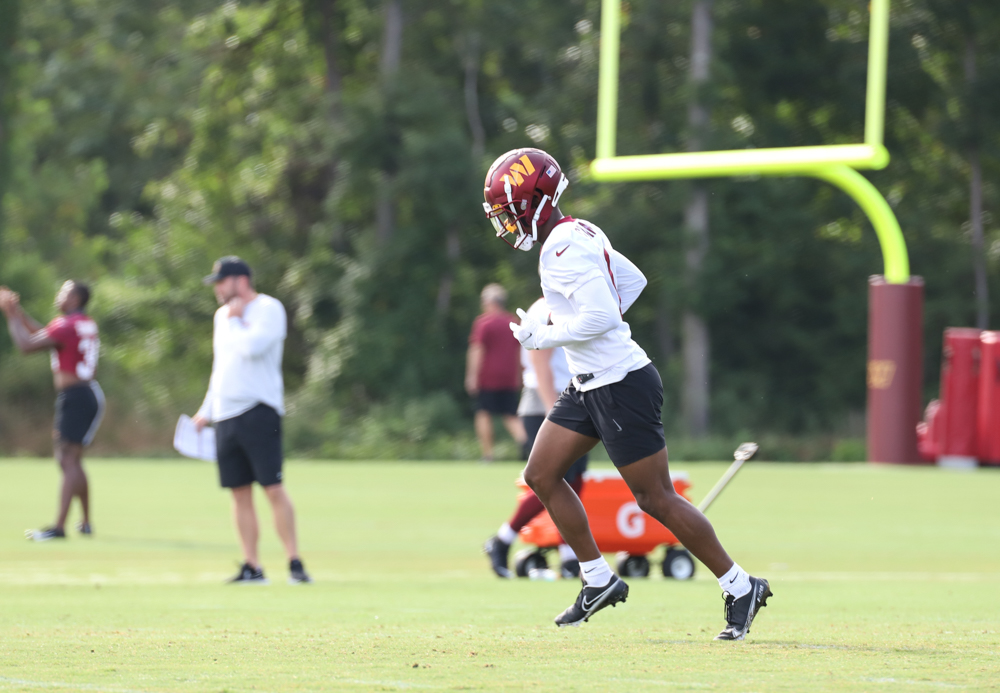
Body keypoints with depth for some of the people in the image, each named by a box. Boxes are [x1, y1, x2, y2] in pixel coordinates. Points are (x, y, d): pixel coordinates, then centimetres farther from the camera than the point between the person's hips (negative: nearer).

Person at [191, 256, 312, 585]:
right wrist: (207, 410, 23)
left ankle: (294, 562, -8)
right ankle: (252, 568, 9)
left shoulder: (268, 309, -5)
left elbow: (253, 347, -22)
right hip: (226, 416, 7)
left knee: (273, 488, -12)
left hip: (258, 412, -7)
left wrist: (236, 321, -7)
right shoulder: (222, 316, 19)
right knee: (240, 493, 5)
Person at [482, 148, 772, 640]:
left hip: (621, 386, -10)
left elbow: (600, 316, -28)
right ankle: (599, 581, 17)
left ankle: (741, 589, 6)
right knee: (541, 475, 10)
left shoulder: (565, 248, -19)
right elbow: (633, 281, 23)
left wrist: (544, 336, -14)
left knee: (657, 499, -4)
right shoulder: (577, 236, 11)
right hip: (589, 386, 10)